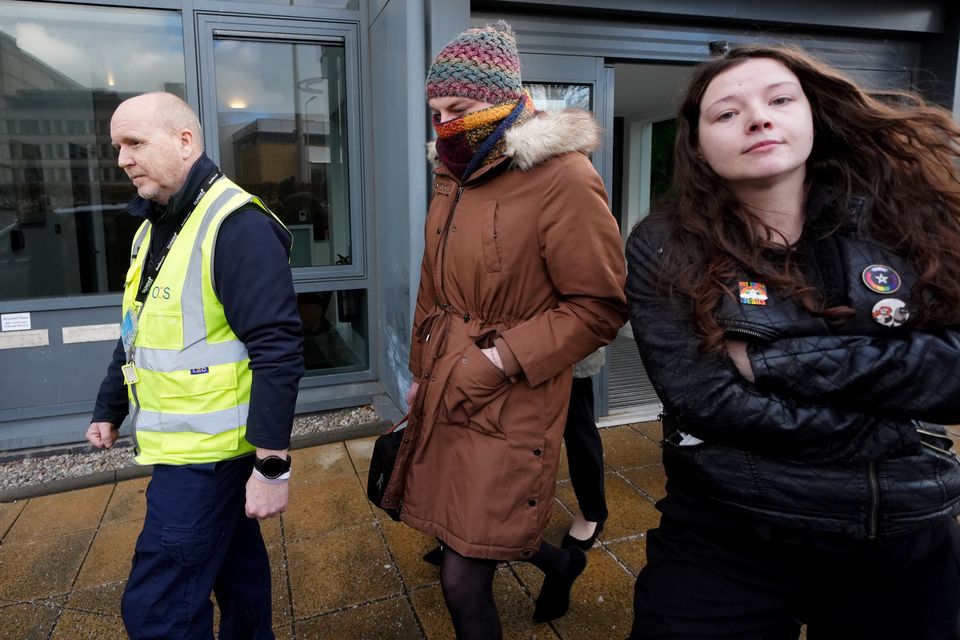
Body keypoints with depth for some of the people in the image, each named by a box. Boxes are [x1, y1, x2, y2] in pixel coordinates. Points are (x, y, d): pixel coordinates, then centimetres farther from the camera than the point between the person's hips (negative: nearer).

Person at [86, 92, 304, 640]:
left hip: (208, 449, -9)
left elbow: (278, 350, -25)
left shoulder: (237, 225, -20)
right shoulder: (154, 225, 12)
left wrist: (272, 465, -25)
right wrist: (109, 409, 25)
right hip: (181, 441, 9)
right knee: (232, 557, 23)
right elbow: (138, 332, 21)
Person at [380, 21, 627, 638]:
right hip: (446, 395, 8)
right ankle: (559, 561, 50)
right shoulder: (453, 177, 9)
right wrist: (423, 370, 19)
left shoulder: (563, 178, -15)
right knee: (458, 535, 21)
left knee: (464, 579, 0)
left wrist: (504, 360, -19)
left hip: (510, 407, -8)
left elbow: (600, 305, -15)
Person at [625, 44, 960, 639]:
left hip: (908, 536, 4)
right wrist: (895, 433, -14)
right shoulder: (665, 247, -10)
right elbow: (707, 401, -19)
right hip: (725, 536, -3)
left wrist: (775, 360, -20)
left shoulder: (906, 214, -4)